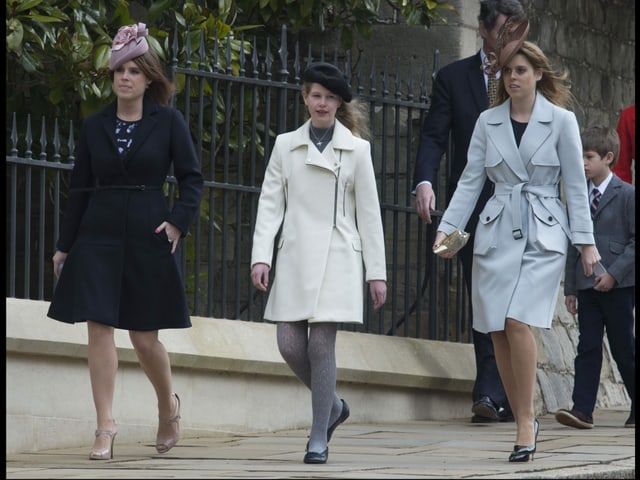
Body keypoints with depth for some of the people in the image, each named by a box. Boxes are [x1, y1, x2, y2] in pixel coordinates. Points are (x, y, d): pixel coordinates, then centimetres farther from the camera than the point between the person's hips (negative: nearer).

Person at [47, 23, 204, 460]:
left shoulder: (168, 122, 0)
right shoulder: (95, 127, 7)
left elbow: (192, 178, 3)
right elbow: (80, 188, 10)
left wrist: (180, 221, -11)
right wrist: (65, 245, 9)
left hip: (147, 239, -2)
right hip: (98, 237, 2)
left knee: (144, 338, 1)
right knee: (100, 329, -7)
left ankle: (169, 406, 29)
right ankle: (106, 429, -6)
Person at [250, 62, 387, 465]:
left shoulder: (356, 150, 4)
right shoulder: (286, 146, 9)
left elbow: (369, 214, 4)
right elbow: (270, 204, 7)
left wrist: (377, 272, 2)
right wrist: (261, 256, -5)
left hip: (336, 259, -3)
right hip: (295, 257, 3)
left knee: (322, 343, -8)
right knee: (290, 345, -2)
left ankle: (319, 439, 0)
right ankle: (332, 405, 25)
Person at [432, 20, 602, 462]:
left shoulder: (561, 121, 1)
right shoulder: (488, 122, 9)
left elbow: (575, 185, 1)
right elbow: (471, 180, 8)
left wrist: (586, 241, -2)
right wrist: (448, 227, -3)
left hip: (543, 235, -4)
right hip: (497, 233, 4)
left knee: (519, 323, -19)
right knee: (499, 332, 1)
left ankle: (526, 420, -11)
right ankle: (523, 421, 12)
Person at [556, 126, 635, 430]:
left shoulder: (627, 195, -4)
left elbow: (635, 240, -8)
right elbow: (574, 243, 15)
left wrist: (614, 273, -16)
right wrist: (570, 287, 11)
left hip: (618, 286, -5)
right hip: (587, 286, 5)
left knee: (624, 349, 3)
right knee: (588, 348, -2)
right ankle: (582, 410, -7)